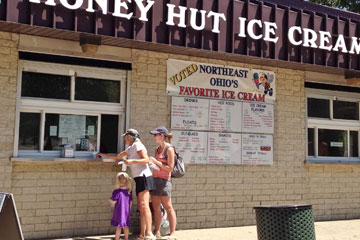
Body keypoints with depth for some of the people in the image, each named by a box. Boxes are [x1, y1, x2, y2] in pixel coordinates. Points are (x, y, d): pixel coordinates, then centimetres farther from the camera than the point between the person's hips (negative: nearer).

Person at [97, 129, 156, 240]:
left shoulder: (138, 145, -3)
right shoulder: (130, 149, 24)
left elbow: (146, 160, -13)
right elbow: (118, 157, 35)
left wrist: (132, 161, -21)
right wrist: (104, 155, 42)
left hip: (144, 177, -9)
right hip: (139, 179, 9)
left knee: (144, 205, -16)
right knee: (141, 207, 4)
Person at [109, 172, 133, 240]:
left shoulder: (117, 191, -16)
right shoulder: (129, 191, 1)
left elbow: (113, 202, -13)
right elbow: (131, 202, 7)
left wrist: (110, 200, 9)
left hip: (119, 212, -5)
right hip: (126, 212, 5)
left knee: (118, 227, 1)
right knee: (126, 226, 13)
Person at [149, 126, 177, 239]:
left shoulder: (169, 149, -9)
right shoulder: (157, 149, 15)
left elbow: (170, 168, -13)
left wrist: (156, 161, -14)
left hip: (164, 180, -8)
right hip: (155, 179, 8)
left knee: (168, 207, -3)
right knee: (156, 208, 8)